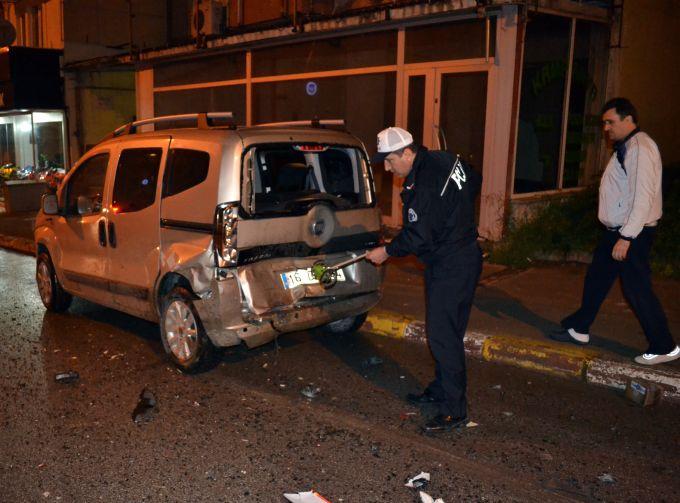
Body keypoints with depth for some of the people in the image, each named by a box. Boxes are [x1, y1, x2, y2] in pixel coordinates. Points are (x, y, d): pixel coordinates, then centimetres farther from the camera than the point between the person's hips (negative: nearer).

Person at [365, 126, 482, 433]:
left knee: (443, 335, -6)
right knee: (442, 330, 19)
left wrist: (386, 252, -7)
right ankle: (440, 389, 33)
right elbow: (475, 181, 21)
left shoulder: (424, 185, -25)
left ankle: (455, 410, 3)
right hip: (457, 258, 11)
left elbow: (418, 236, -22)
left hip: (452, 268, -11)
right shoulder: (443, 160, 6)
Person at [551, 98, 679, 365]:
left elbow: (643, 197, -24)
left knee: (637, 290, -1)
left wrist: (626, 237, -25)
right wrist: (619, 234, 14)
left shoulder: (641, 148, -18)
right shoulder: (624, 147, 12)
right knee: (596, 279, 17)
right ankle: (578, 329, 32)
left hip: (633, 234, -10)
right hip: (617, 231, 10)